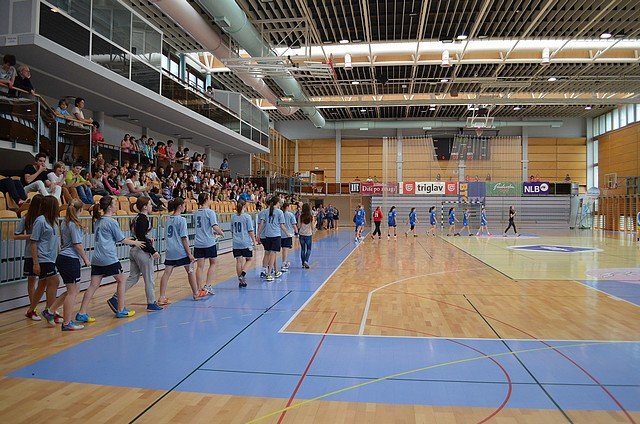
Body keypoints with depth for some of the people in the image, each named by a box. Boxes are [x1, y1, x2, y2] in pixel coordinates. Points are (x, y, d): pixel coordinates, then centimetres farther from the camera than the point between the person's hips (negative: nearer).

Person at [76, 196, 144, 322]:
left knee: (93, 285, 5)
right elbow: (122, 240, -2)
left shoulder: (97, 221, 14)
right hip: (109, 258, -7)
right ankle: (121, 310, 15)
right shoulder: (112, 222, -10)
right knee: (121, 280, 10)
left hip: (96, 258, 7)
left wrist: (126, 240, 25)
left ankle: (82, 313, 1)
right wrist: (136, 242, 13)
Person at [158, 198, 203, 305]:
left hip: (170, 252, 6)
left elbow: (166, 236, 15)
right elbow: (184, 238, -13)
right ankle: (196, 294, 24)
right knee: (190, 271, 11)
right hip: (181, 251, -6)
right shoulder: (181, 220, -12)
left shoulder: (168, 219, 9)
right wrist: (189, 253, -11)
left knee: (167, 273, 3)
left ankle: (162, 298, -2)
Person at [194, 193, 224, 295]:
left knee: (200, 266, 6)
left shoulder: (196, 213, 10)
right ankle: (207, 286, 5)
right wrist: (221, 233, 1)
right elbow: (215, 226, -18)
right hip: (209, 242, -5)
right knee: (212, 263, 12)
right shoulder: (210, 212, -10)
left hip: (198, 243, 5)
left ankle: (200, 288, 8)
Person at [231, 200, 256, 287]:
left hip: (236, 243, 4)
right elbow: (250, 231, -9)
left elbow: (232, 231, 15)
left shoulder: (233, 217, 6)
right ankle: (242, 275, -10)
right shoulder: (247, 216, -9)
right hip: (246, 242, -4)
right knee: (248, 259, 10)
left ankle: (241, 281, 11)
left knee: (239, 261, 7)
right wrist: (254, 240, -1)